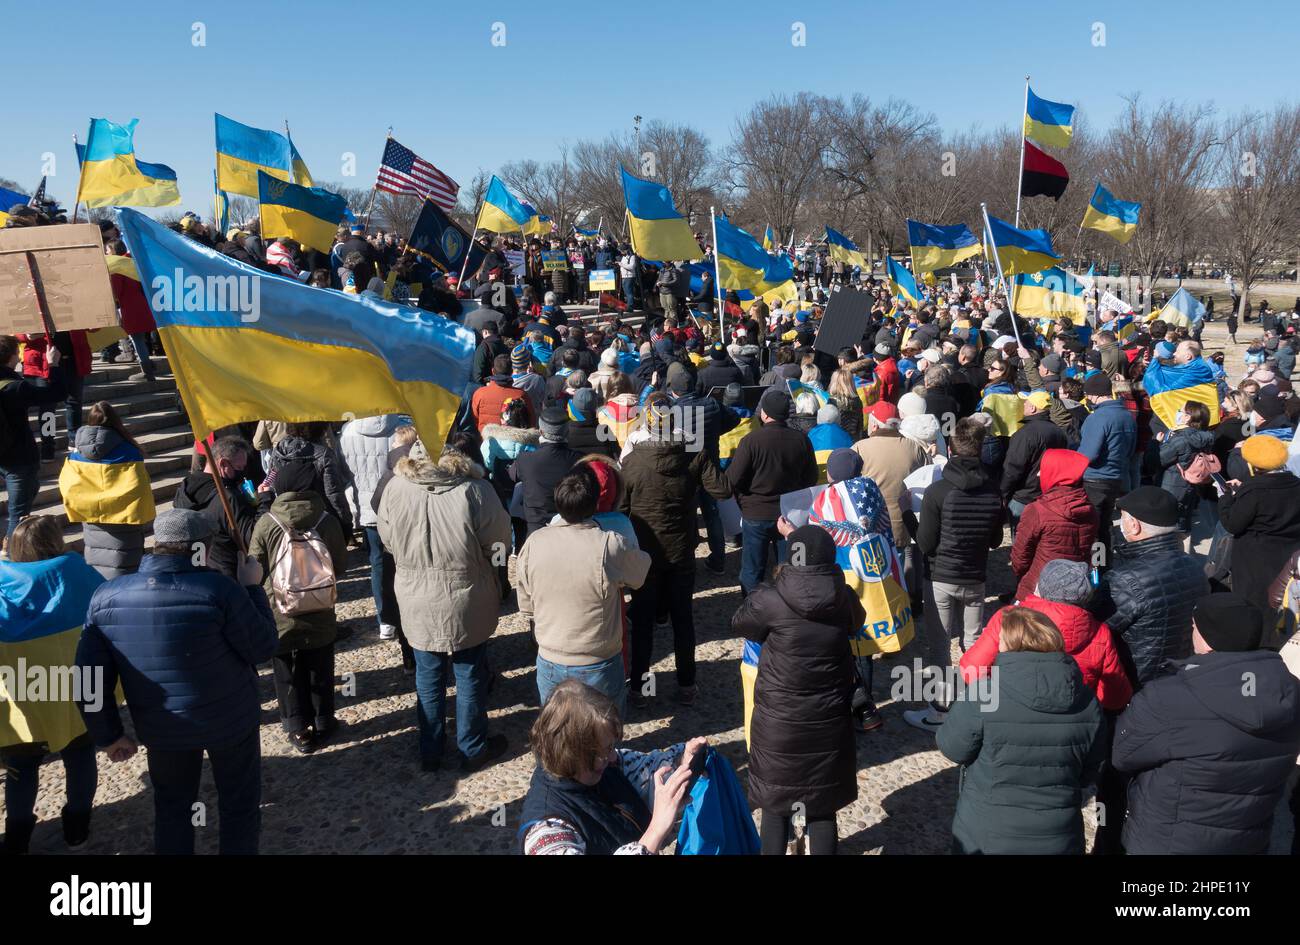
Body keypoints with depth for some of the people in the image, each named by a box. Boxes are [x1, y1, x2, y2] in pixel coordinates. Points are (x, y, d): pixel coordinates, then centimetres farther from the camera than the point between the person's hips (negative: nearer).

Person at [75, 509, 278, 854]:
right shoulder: (218, 589, -24)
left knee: (171, 811, 24)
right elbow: (263, 649, -13)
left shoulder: (107, 597, -11)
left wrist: (109, 735, 9)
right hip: (230, 721, -3)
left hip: (161, 730, 3)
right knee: (239, 805, 17)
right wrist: (252, 587, -4)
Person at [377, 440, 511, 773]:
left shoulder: (394, 489, -15)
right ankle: (473, 750, 31)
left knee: (428, 678, 19)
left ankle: (430, 753, 33)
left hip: (418, 605, 2)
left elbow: (387, 540, 1)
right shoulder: (475, 491, -23)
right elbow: (499, 544, -10)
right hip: (467, 606, -2)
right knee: (470, 676, 16)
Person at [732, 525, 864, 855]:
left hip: (779, 722, -2)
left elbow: (739, 624, 0)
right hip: (829, 721, 3)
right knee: (823, 805, 17)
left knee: (775, 803, 16)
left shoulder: (771, 600, -19)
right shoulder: (845, 598, -9)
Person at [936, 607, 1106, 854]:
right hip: (1058, 839, 3)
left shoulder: (981, 697, -23)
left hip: (986, 837, -3)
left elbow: (951, 748, -9)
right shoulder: (1088, 703, -9)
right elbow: (1090, 772, 4)